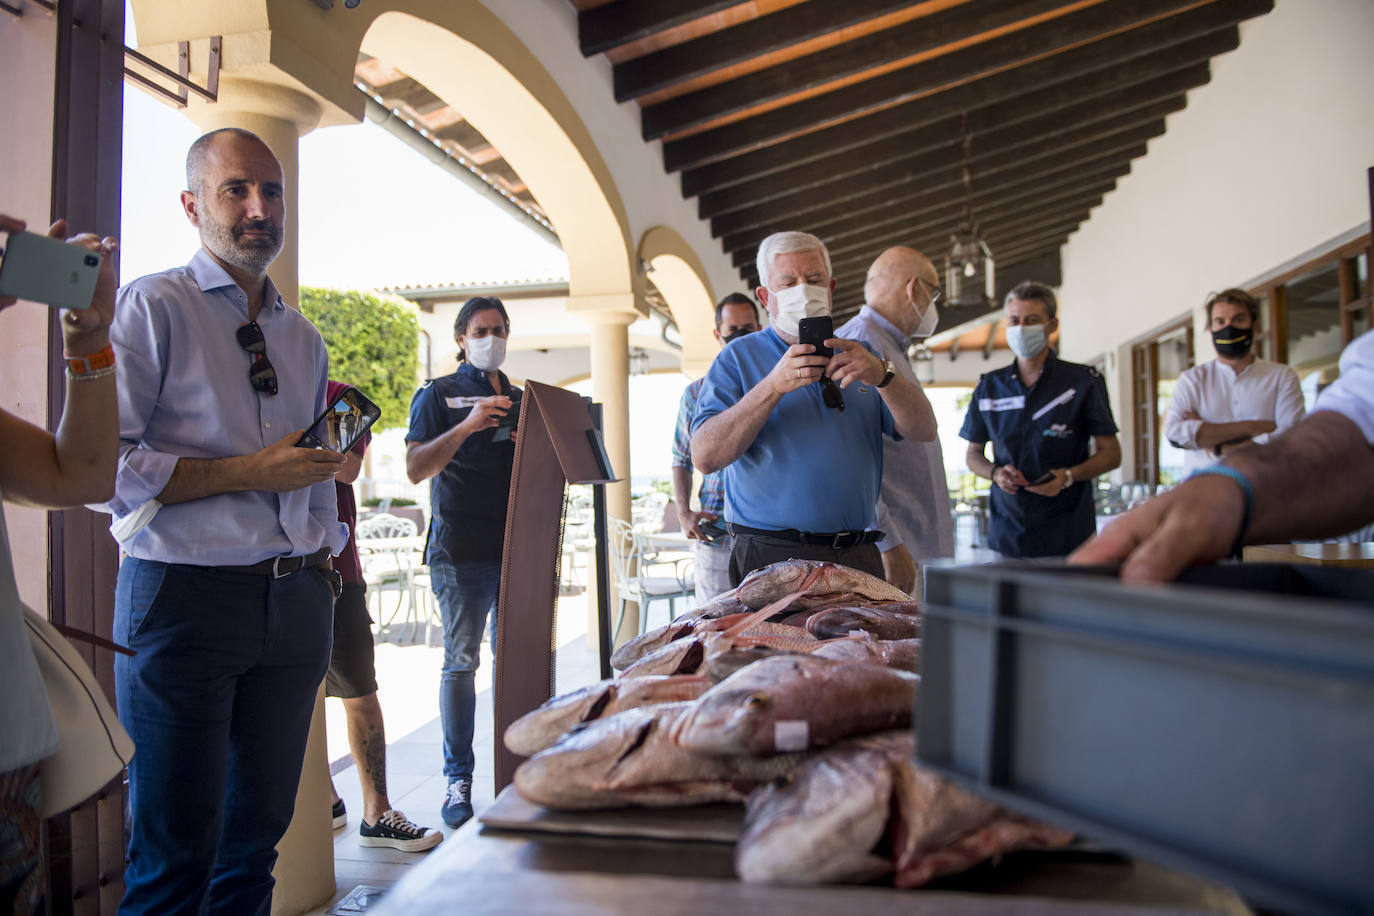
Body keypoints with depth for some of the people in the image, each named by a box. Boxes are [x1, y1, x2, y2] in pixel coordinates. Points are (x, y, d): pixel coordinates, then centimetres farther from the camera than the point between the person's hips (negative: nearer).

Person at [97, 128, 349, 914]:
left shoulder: (304, 338, 16)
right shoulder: (153, 306, -3)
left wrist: (325, 572, 12)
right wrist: (248, 472, -15)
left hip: (296, 602, 6)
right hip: (185, 593, -5)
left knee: (260, 828, 14)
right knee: (176, 850, 2)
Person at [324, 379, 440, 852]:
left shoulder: (339, 398, 3)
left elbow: (348, 468, -12)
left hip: (331, 565, -2)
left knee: (359, 690, 1)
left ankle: (376, 812, 9)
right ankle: (326, 799, 24)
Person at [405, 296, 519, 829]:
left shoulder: (519, 399, 20)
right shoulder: (438, 395, 6)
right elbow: (415, 469, -5)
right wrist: (466, 426, -17)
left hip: (516, 546, 4)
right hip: (461, 550, -4)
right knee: (461, 663, -1)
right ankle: (458, 779, 8)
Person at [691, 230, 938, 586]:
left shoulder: (860, 355, 16)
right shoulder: (738, 358, 4)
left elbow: (924, 430, 4)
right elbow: (705, 457, -9)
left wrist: (881, 376, -14)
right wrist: (774, 386, -19)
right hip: (772, 557, -3)